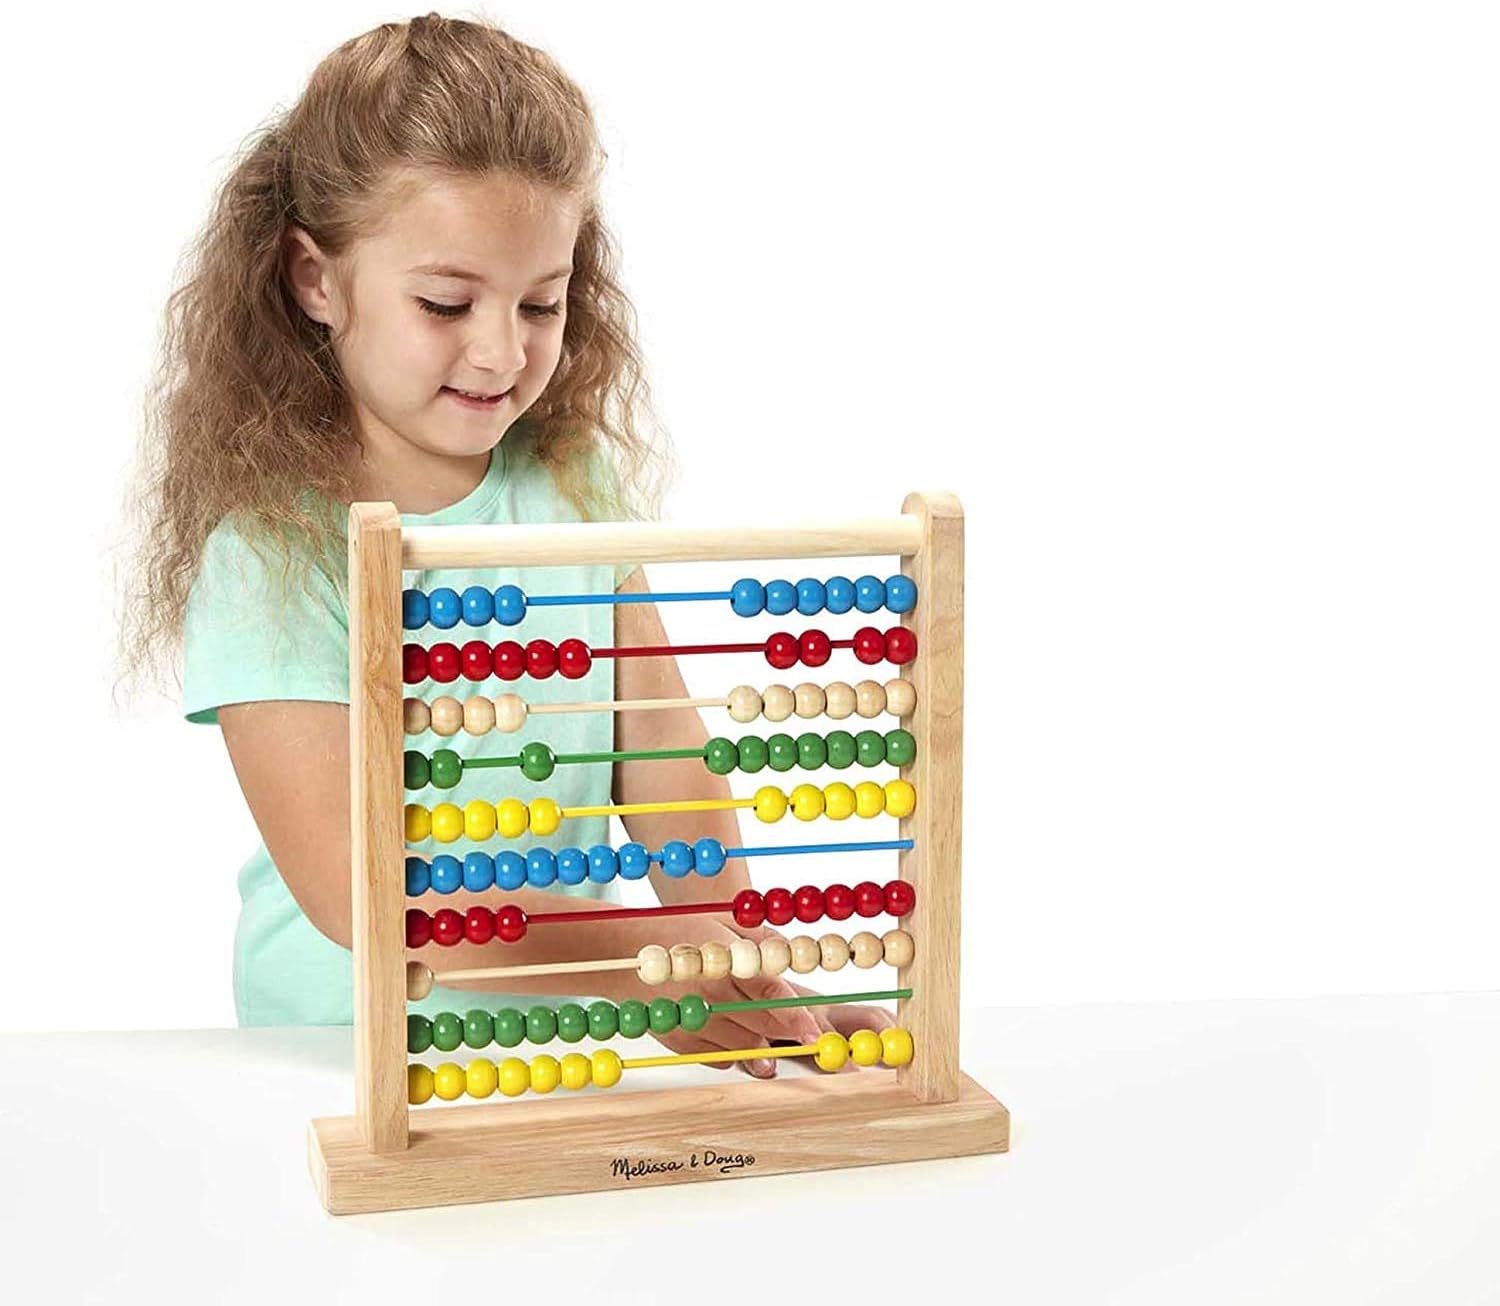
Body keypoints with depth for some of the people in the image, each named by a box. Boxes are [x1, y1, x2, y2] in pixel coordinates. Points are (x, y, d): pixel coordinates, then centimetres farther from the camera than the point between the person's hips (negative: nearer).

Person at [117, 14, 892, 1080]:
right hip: (349, 1044, -4)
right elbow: (347, 885, -16)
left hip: (571, 1025, 4)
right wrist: (651, 963, -21)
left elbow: (657, 735, 5)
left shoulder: (578, 477, 5)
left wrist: (734, 950, -12)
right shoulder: (267, 549, -12)